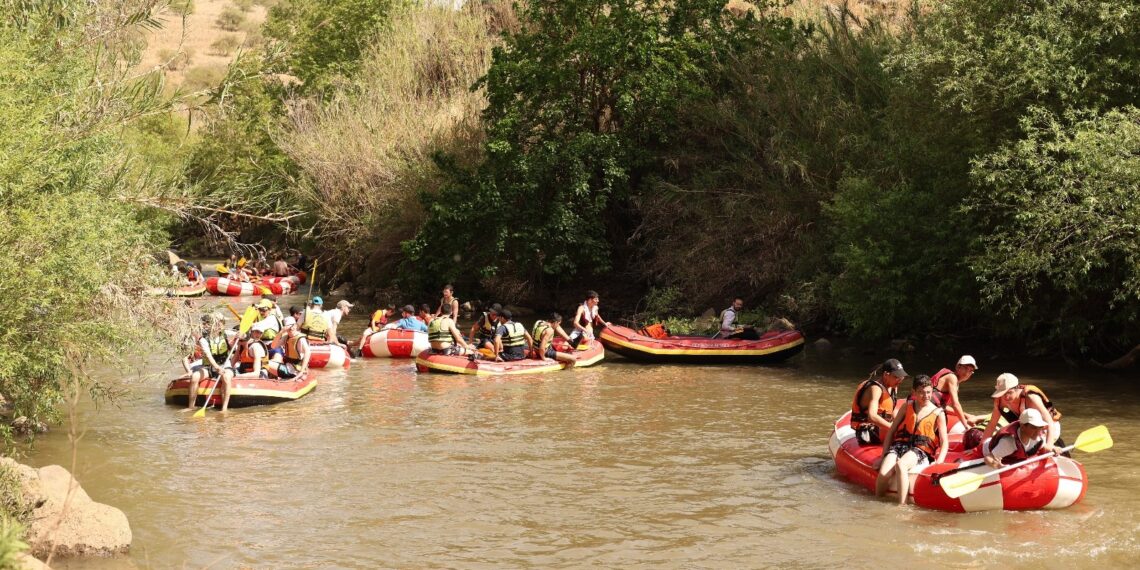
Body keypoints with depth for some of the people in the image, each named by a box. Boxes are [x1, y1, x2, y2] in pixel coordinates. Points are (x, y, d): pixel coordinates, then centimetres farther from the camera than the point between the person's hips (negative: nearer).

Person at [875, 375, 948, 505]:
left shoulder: (938, 414, 8)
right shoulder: (906, 406, 14)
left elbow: (944, 441, 3)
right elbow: (891, 431, 15)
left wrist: (939, 462, -14)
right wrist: (884, 455, 7)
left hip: (921, 450, -3)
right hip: (899, 445, 3)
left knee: (900, 465, -39)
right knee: (883, 474, -28)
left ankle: (902, 505, -42)